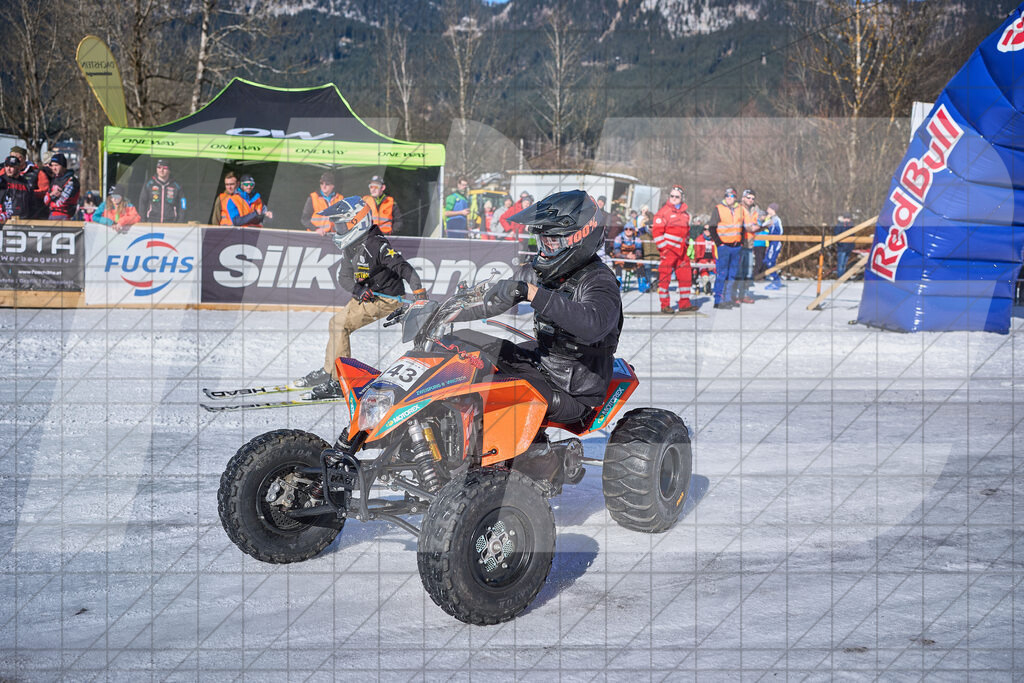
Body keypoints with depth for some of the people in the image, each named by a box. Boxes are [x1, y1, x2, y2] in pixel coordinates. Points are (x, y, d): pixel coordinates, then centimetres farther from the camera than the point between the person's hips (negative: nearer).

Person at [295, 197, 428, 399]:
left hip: (385, 299, -10)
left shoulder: (376, 244, -23)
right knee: (336, 323, 15)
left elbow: (403, 267, -28)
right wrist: (358, 289, -19)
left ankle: (338, 382, -16)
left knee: (341, 323, -17)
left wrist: (419, 292, -35)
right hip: (366, 296, 10)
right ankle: (328, 372, 29)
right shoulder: (352, 245, 5)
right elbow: (343, 276, 1)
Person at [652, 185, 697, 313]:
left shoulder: (685, 213, 16)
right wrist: (663, 248, -13)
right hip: (668, 249, -6)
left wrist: (687, 247, 18)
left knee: (685, 276, 7)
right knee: (665, 277, -5)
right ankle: (665, 305, 0)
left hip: (681, 250, 6)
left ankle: (684, 303, 16)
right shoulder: (664, 211, -5)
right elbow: (657, 231, -9)